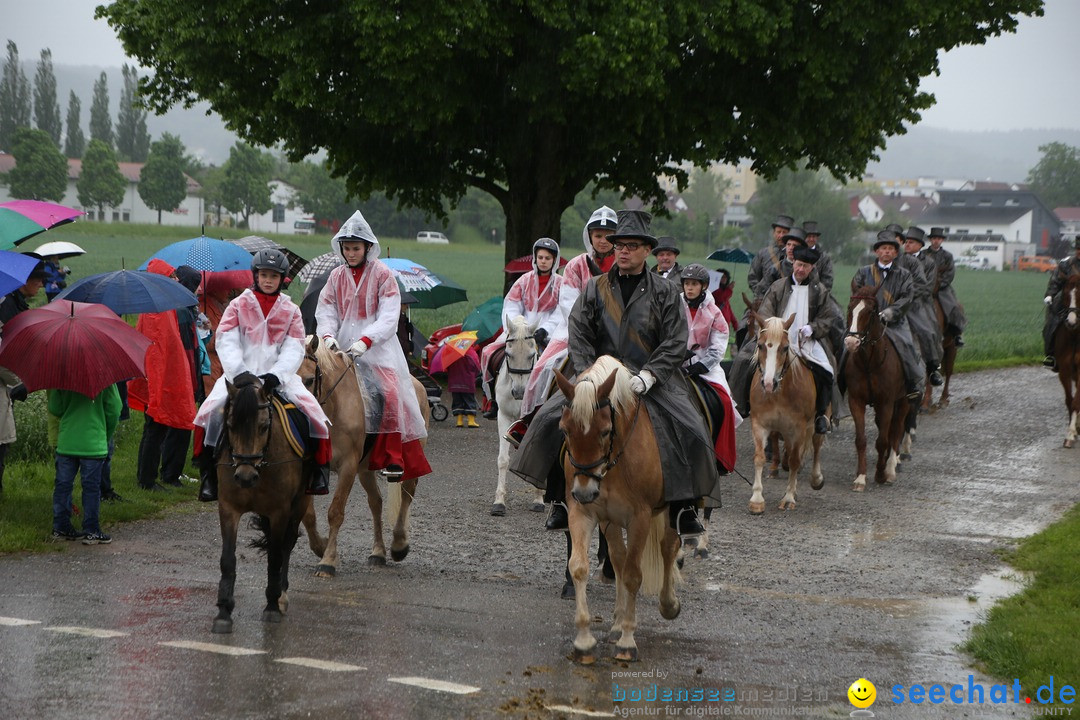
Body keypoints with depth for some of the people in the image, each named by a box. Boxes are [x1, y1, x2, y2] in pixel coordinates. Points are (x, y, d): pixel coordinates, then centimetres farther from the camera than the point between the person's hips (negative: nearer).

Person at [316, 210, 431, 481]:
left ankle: (393, 458, -18)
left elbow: (389, 317, -8)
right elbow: (326, 311, 9)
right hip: (343, 347, 4)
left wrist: (365, 340, -22)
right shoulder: (337, 276, 12)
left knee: (391, 394, -21)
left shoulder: (383, 274, -1)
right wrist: (328, 335, -12)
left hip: (378, 346, -4)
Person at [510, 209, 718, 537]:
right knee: (555, 420, -17)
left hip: (652, 379, -1)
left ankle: (682, 509, -12)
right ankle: (564, 503, -5)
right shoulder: (594, 289, 10)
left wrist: (647, 376, -17)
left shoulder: (665, 292, 4)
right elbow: (578, 335, 3)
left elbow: (676, 342, -3)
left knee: (688, 430, -22)